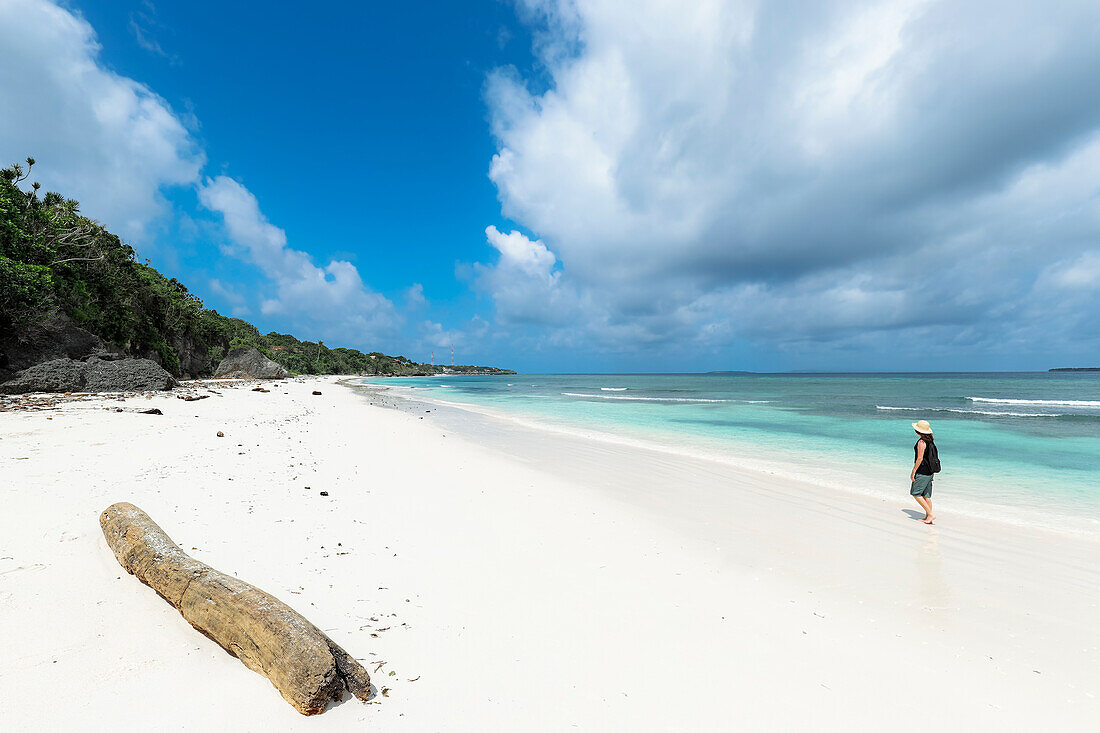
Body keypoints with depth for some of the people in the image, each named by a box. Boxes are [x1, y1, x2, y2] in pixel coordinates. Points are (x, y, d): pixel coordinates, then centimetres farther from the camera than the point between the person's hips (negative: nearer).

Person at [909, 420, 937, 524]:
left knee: (915, 493, 0)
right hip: (929, 472, 9)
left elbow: (920, 458, -20)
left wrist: (913, 471, -14)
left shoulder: (921, 442, -18)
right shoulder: (930, 441, 10)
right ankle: (928, 518, 16)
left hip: (922, 472, -9)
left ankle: (930, 514, -1)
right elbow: (932, 456, 17)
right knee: (926, 495, 13)